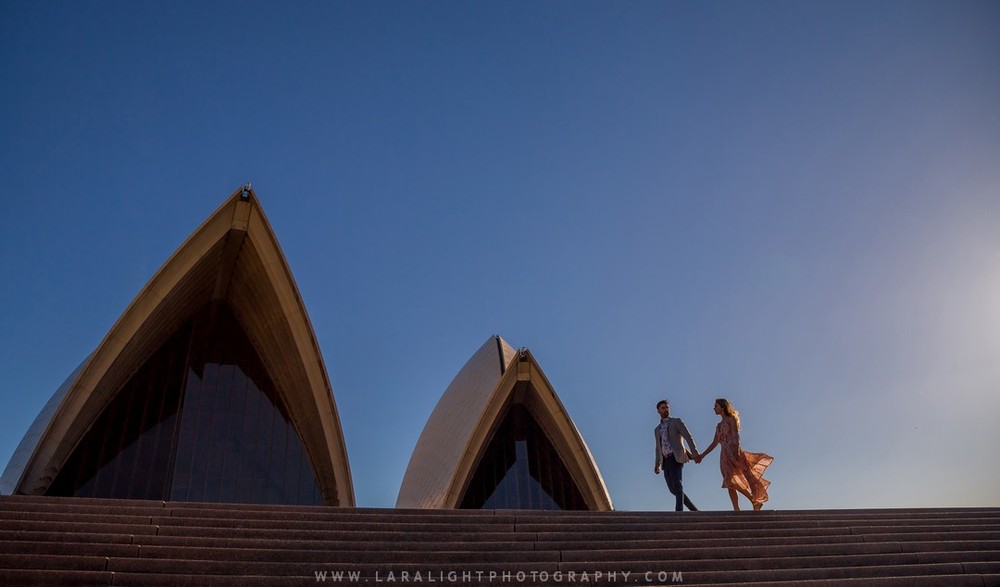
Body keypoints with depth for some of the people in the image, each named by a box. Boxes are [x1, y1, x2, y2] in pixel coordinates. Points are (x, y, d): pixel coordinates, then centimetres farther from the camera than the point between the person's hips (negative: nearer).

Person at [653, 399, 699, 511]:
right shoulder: (657, 429, 23)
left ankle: (679, 512, -30)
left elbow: (689, 437, -3)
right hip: (666, 461, 6)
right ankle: (694, 510, 13)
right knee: (673, 489, 2)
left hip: (676, 457, -6)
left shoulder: (677, 422, 7)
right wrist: (657, 465, 10)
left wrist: (695, 453, -17)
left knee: (677, 486, -21)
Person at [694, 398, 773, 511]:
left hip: (733, 453, -7)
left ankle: (755, 501, -5)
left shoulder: (731, 419, 2)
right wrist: (702, 456, 20)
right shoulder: (719, 425, 21)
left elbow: (736, 437, -9)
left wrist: (737, 452, -22)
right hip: (724, 455, 7)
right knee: (730, 484, -1)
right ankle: (736, 510, -3)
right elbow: (714, 443, 22)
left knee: (735, 481, -18)